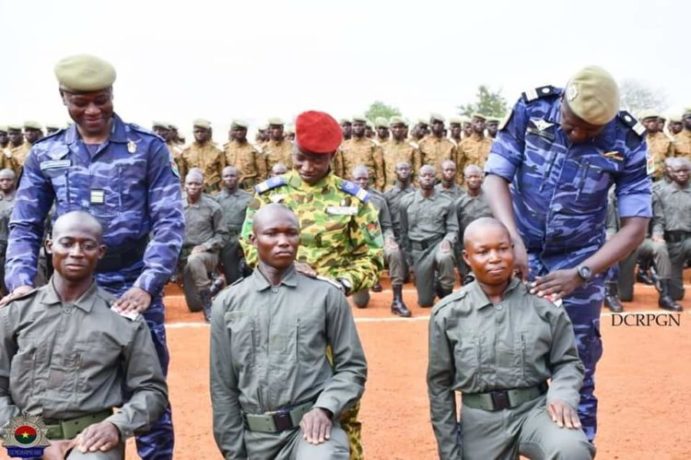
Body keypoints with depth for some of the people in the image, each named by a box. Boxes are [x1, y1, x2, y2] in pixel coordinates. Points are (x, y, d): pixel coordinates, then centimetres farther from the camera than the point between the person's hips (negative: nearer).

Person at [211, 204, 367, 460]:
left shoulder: (326, 295, 2)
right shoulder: (228, 303, 6)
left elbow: (352, 367, 5)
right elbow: (223, 387, 8)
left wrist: (325, 408, -13)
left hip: (311, 424, -2)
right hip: (257, 437, 3)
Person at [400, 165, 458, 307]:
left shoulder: (446, 202, 0)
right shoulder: (406, 201, 3)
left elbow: (453, 229, 0)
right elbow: (404, 231, 10)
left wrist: (448, 240, -23)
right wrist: (408, 255, 10)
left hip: (438, 243, -1)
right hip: (418, 249, 1)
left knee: (445, 258, -41)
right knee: (425, 301, -2)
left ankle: (446, 293, -12)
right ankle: (434, 286, 37)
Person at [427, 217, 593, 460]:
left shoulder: (543, 303, -4)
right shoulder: (448, 314, -3)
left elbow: (567, 362, 5)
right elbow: (439, 384, 5)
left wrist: (561, 396, -18)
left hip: (535, 408, -1)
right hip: (482, 420, 1)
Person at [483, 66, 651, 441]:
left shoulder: (626, 141, -17)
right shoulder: (530, 109, -16)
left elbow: (635, 225, -14)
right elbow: (495, 176, -14)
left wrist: (581, 273, -24)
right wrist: (513, 240, -29)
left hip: (580, 257, 0)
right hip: (520, 247, 0)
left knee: (578, 360, 1)